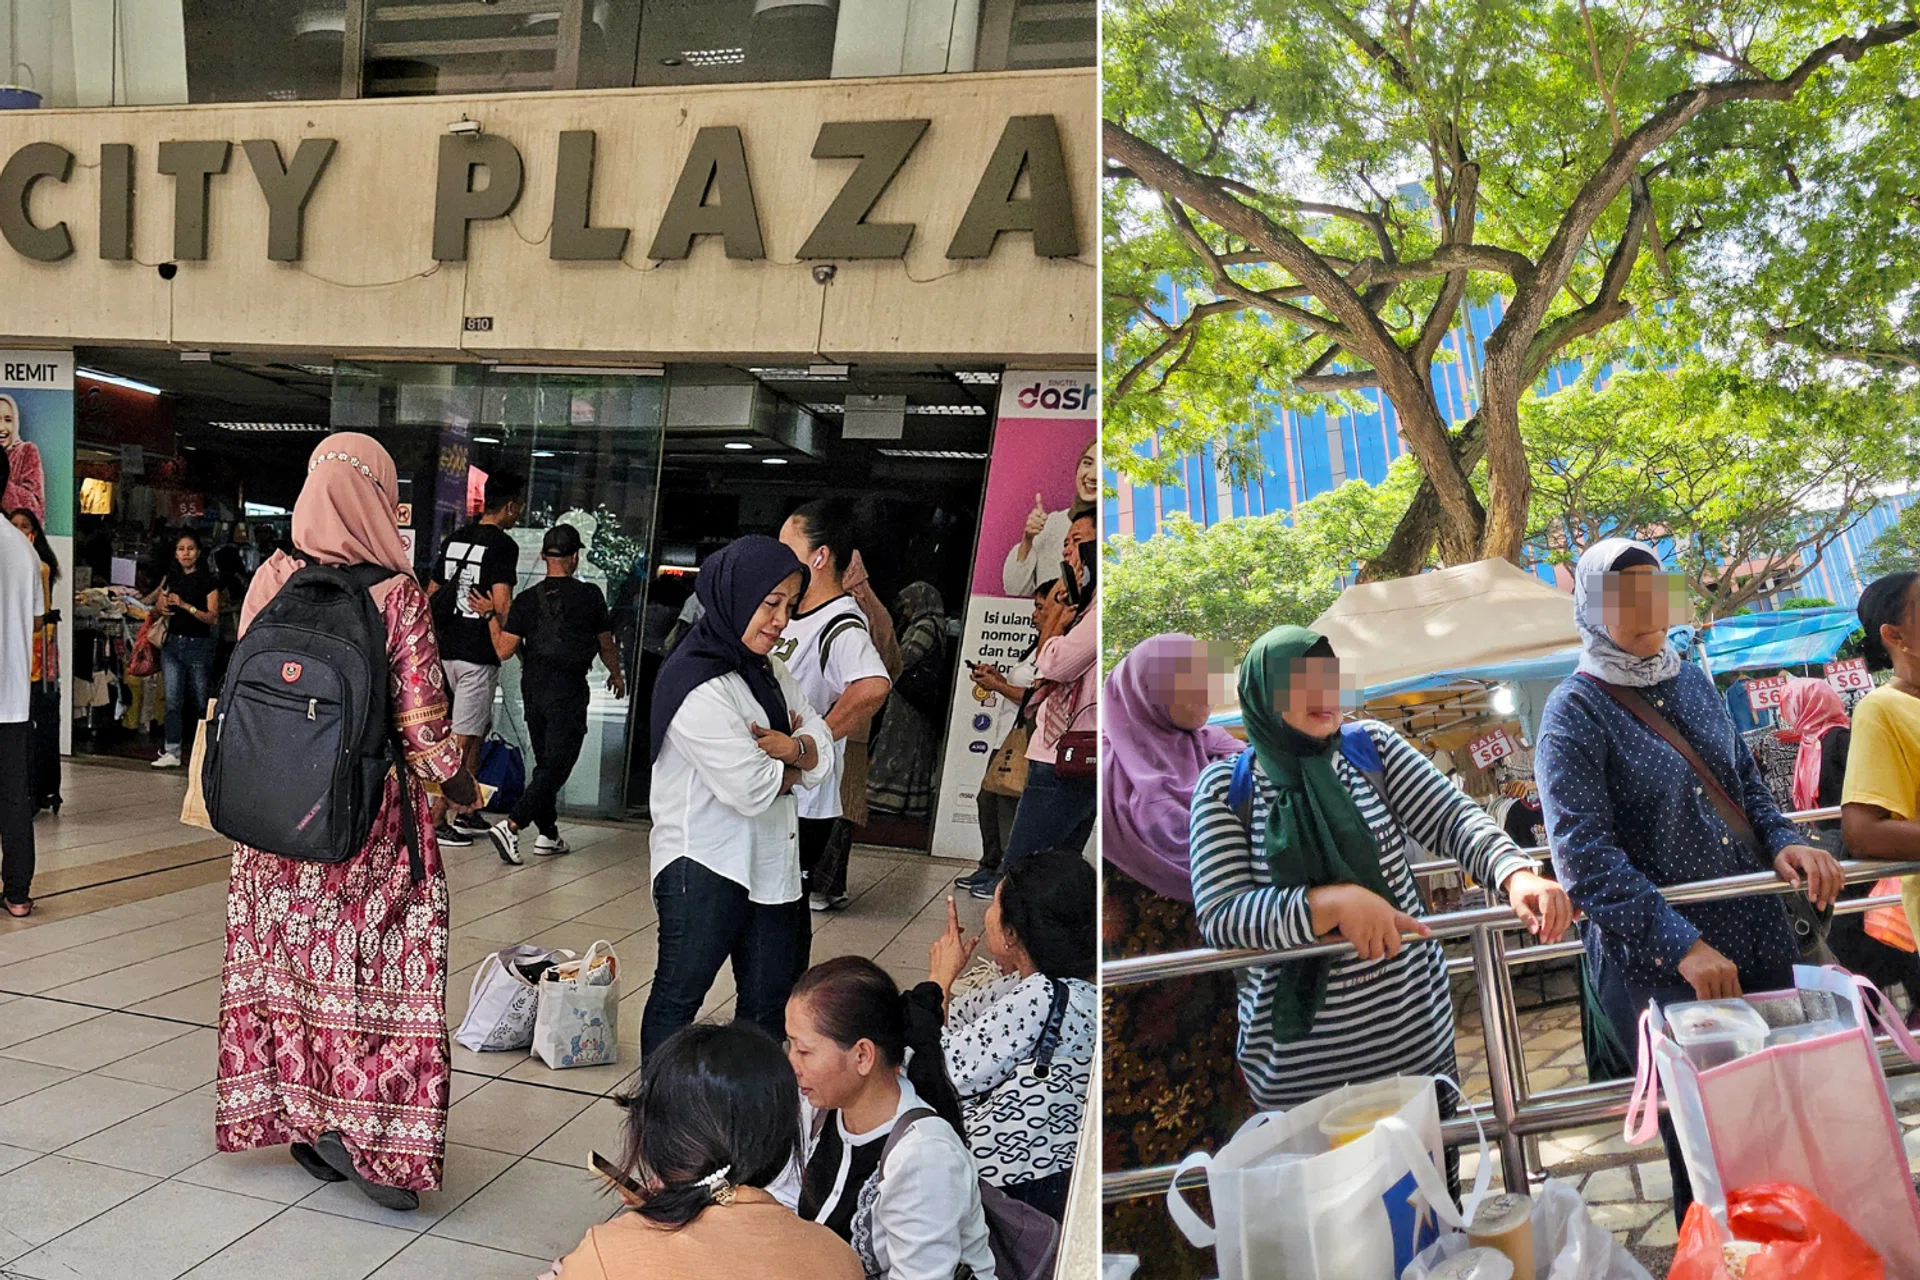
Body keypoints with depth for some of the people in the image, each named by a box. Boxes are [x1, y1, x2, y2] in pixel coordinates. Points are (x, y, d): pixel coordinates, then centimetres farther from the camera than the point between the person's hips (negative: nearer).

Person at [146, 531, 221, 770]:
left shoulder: (208, 580, -4)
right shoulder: (171, 575, 10)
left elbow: (213, 617, -10)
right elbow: (157, 596, 26)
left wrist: (185, 605, -21)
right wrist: (160, 606, 3)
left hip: (198, 644, -4)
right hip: (173, 642, 4)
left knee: (201, 701, 2)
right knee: (173, 700, 0)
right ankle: (173, 751, 1)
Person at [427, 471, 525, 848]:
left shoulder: (455, 538, 12)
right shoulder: (503, 545, -12)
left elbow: (431, 596, 15)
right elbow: (502, 605, -19)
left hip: (449, 648, 8)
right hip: (479, 654, -8)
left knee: (479, 731, 18)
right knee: (463, 738, -1)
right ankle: (436, 818, 2)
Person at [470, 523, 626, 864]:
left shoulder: (527, 599, 1)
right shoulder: (589, 596, -6)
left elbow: (504, 650, -2)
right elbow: (606, 644, 7)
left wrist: (490, 614, 12)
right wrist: (616, 674, 25)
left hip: (533, 688, 5)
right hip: (569, 691, -5)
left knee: (545, 763, 17)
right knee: (557, 765, -3)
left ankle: (548, 834, 23)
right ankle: (510, 826, -17)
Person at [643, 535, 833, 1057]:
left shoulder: (769, 671, 9)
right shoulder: (698, 686, -19)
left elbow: (823, 751, 6)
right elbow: (751, 789, -24)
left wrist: (795, 747, -16)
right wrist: (792, 764, -4)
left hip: (770, 863, 9)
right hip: (704, 866, -8)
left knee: (768, 1001, 15)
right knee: (679, 994, 8)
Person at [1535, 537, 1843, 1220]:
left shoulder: (1694, 681, 8)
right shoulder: (1573, 714, -12)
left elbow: (1745, 781, 19)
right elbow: (1585, 856, -19)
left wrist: (1782, 842, -2)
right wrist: (1683, 946, -24)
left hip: (1761, 938, 6)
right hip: (1660, 963, -6)